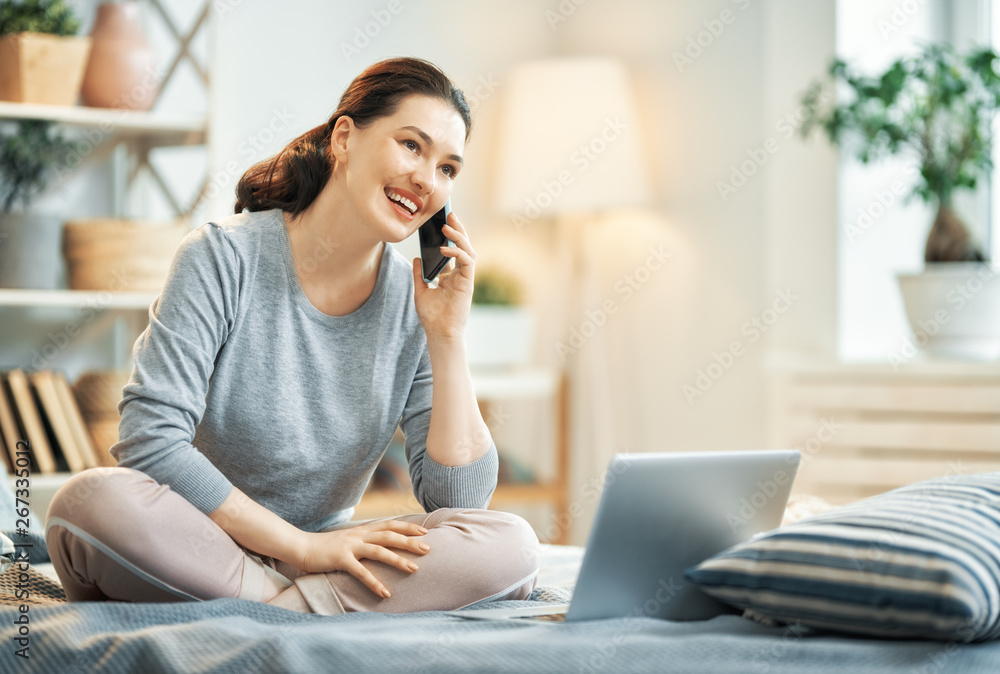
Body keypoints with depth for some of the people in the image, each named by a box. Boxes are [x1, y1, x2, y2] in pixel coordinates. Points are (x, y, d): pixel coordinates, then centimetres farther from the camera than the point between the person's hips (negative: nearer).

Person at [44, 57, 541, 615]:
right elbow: (149, 441, -19)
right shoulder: (226, 256, -11)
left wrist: (448, 335, -12)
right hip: (199, 545, -3)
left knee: (511, 545, -22)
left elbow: (459, 502, -5)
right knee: (92, 501, -36)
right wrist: (303, 546, -18)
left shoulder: (414, 303, 0)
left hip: (325, 553, 3)